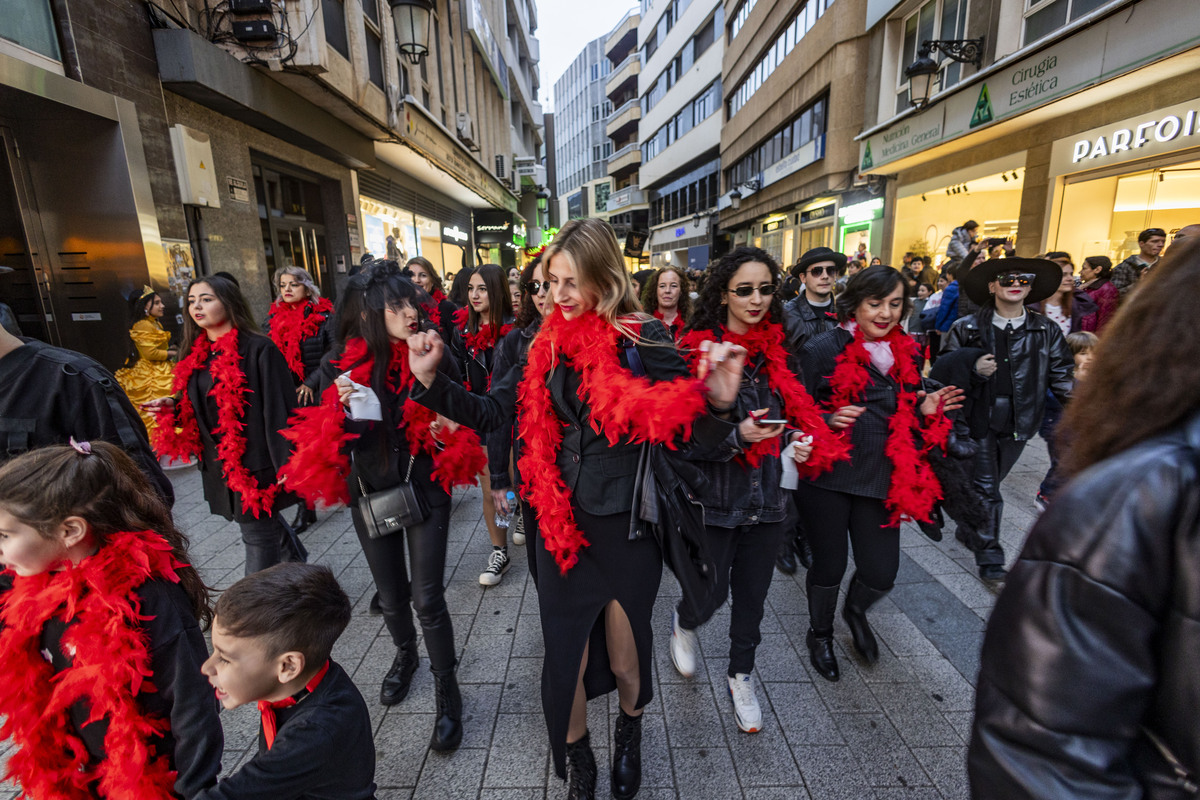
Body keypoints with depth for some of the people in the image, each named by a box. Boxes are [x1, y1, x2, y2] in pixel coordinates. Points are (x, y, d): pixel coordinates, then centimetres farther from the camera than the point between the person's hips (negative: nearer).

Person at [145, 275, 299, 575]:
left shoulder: (258, 349, -12)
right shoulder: (195, 354, 11)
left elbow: (279, 409, -15)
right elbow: (198, 408, 20)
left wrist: (286, 466, -18)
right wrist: (173, 405, -2)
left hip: (255, 467, -7)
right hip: (220, 469, 7)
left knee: (259, 539, 2)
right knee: (265, 527, 19)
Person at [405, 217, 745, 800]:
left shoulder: (643, 342, -11)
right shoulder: (548, 345, 0)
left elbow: (687, 435, -13)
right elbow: (491, 413, 2)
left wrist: (717, 403, -34)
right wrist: (432, 381, -10)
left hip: (627, 527, -2)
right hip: (561, 526, 3)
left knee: (625, 659, 20)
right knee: (567, 659, 16)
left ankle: (629, 735, 56)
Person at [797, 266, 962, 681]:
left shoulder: (905, 353, 8)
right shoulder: (822, 349, -9)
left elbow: (906, 418, 18)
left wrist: (927, 410, -3)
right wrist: (830, 420, -26)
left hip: (880, 479, 4)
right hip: (828, 478, -4)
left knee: (882, 572, 5)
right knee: (830, 565, 10)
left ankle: (856, 610, 43)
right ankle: (820, 633, 40)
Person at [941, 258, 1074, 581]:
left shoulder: (1047, 331, 4)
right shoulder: (967, 328, -3)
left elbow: (1061, 376, 3)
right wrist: (972, 368, -20)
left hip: (1018, 422, 3)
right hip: (979, 419, -3)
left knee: (989, 482, 16)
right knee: (986, 488, -2)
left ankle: (968, 529, 37)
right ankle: (990, 557, 6)